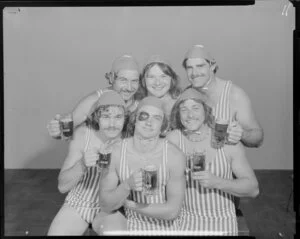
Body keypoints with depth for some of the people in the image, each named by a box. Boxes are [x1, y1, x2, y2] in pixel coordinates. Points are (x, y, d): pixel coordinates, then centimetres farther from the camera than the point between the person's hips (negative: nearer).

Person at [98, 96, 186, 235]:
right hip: (131, 227, 1)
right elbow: (105, 205, -9)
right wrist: (127, 185, -26)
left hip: (166, 228, -1)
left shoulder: (174, 156, -15)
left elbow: (172, 210, -13)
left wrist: (129, 204, -13)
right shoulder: (115, 152, -10)